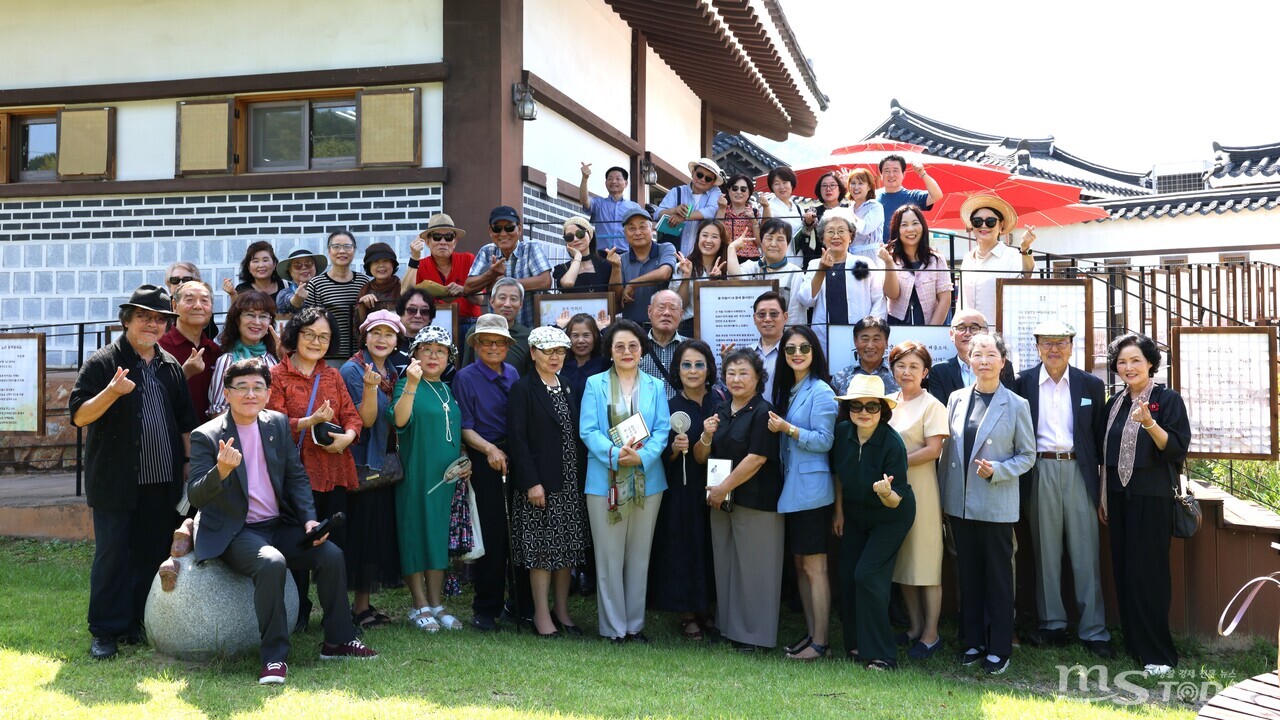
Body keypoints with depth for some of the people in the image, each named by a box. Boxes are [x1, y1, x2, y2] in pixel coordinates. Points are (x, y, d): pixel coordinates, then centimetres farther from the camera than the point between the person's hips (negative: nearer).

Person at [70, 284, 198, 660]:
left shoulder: (171, 366, 13)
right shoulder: (102, 363, -3)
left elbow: (185, 421, 19)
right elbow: (79, 416, -10)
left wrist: (188, 465, 11)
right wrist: (112, 392, -26)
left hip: (163, 481, 5)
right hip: (115, 481, -5)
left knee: (152, 555, 8)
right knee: (112, 555, -1)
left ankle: (136, 624, 19)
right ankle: (105, 631, 9)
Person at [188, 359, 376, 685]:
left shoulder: (279, 424, 7)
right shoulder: (206, 436, -8)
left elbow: (297, 477, 11)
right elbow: (195, 497, -15)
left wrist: (310, 519, -4)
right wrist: (221, 471, -35)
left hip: (279, 526, 5)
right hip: (234, 533, -5)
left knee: (331, 554, -14)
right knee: (272, 562, -34)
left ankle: (338, 641, 4)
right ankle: (274, 657, -21)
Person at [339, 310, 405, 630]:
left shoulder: (394, 372, 12)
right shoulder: (352, 370, -9)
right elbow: (366, 419, -16)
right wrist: (370, 387, -29)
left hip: (384, 461, 7)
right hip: (361, 463, -7)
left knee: (380, 530, 9)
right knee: (361, 529, -5)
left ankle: (363, 603, 18)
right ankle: (357, 606, 4)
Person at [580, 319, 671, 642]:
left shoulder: (655, 386, 8)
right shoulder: (595, 384, 3)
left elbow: (662, 430, 0)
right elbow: (588, 430, -5)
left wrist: (641, 456, -18)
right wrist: (615, 454, -21)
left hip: (647, 480, 2)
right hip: (605, 481, -2)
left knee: (639, 555, 10)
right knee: (609, 556, 2)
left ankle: (635, 624, 19)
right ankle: (613, 626, 12)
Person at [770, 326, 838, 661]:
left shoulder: (820, 391, -10)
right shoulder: (786, 390, 13)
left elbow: (824, 440, -15)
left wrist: (787, 429, -21)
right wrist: (775, 428, 0)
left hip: (811, 489, -8)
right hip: (791, 488, 8)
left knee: (814, 567, -3)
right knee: (799, 565, 12)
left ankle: (820, 642, 3)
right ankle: (810, 633, 20)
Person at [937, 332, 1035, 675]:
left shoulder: (1016, 405, -4)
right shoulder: (957, 399, 6)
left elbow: (1027, 455, 0)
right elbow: (947, 450, 10)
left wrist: (997, 470, -16)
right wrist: (943, 495, 8)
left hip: (996, 504, -3)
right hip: (959, 502, 4)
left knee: (998, 575, 4)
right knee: (968, 573, 12)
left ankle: (998, 648, 13)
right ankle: (972, 641, 22)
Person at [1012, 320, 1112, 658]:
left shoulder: (1091, 385, 6)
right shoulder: (1023, 382, 3)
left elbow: (1100, 436, 8)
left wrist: (1102, 483, 4)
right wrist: (1021, 477, -2)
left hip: (1078, 470, 0)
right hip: (1040, 471, 0)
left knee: (1086, 553, 2)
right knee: (1045, 551, 7)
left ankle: (1093, 630, 8)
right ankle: (1052, 624, 18)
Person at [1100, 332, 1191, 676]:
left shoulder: (1168, 399, -5)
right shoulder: (1115, 403, 13)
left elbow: (1177, 448, -12)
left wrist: (1150, 424, -28)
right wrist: (1103, 497, 15)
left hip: (1152, 497, -6)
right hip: (1119, 496, 6)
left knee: (1148, 571, -6)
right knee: (1124, 571, 7)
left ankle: (1158, 653, 2)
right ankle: (1134, 645, 17)